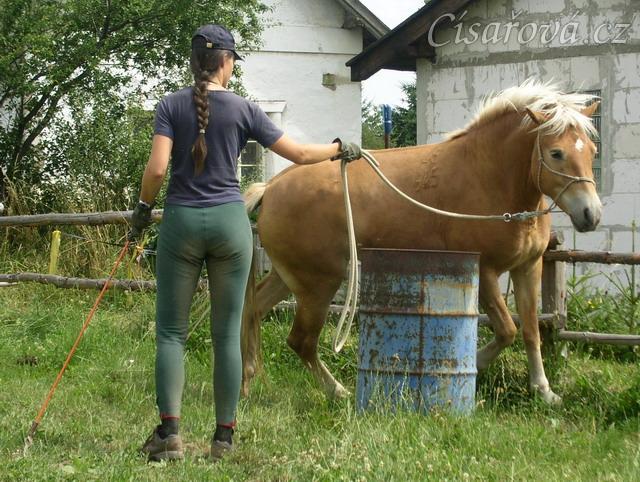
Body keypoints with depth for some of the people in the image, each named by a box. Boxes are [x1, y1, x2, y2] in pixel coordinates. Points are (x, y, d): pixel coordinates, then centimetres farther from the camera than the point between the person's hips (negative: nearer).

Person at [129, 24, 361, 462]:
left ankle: (169, 433, -7)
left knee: (172, 331, 4)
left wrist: (144, 207, 6)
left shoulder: (172, 105, -1)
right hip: (229, 221, 0)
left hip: (181, 220, 0)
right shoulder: (244, 109, -1)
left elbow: (157, 168, -11)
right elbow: (299, 154, 3)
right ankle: (224, 437, 7)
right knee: (227, 333, 5)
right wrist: (340, 150, 20)